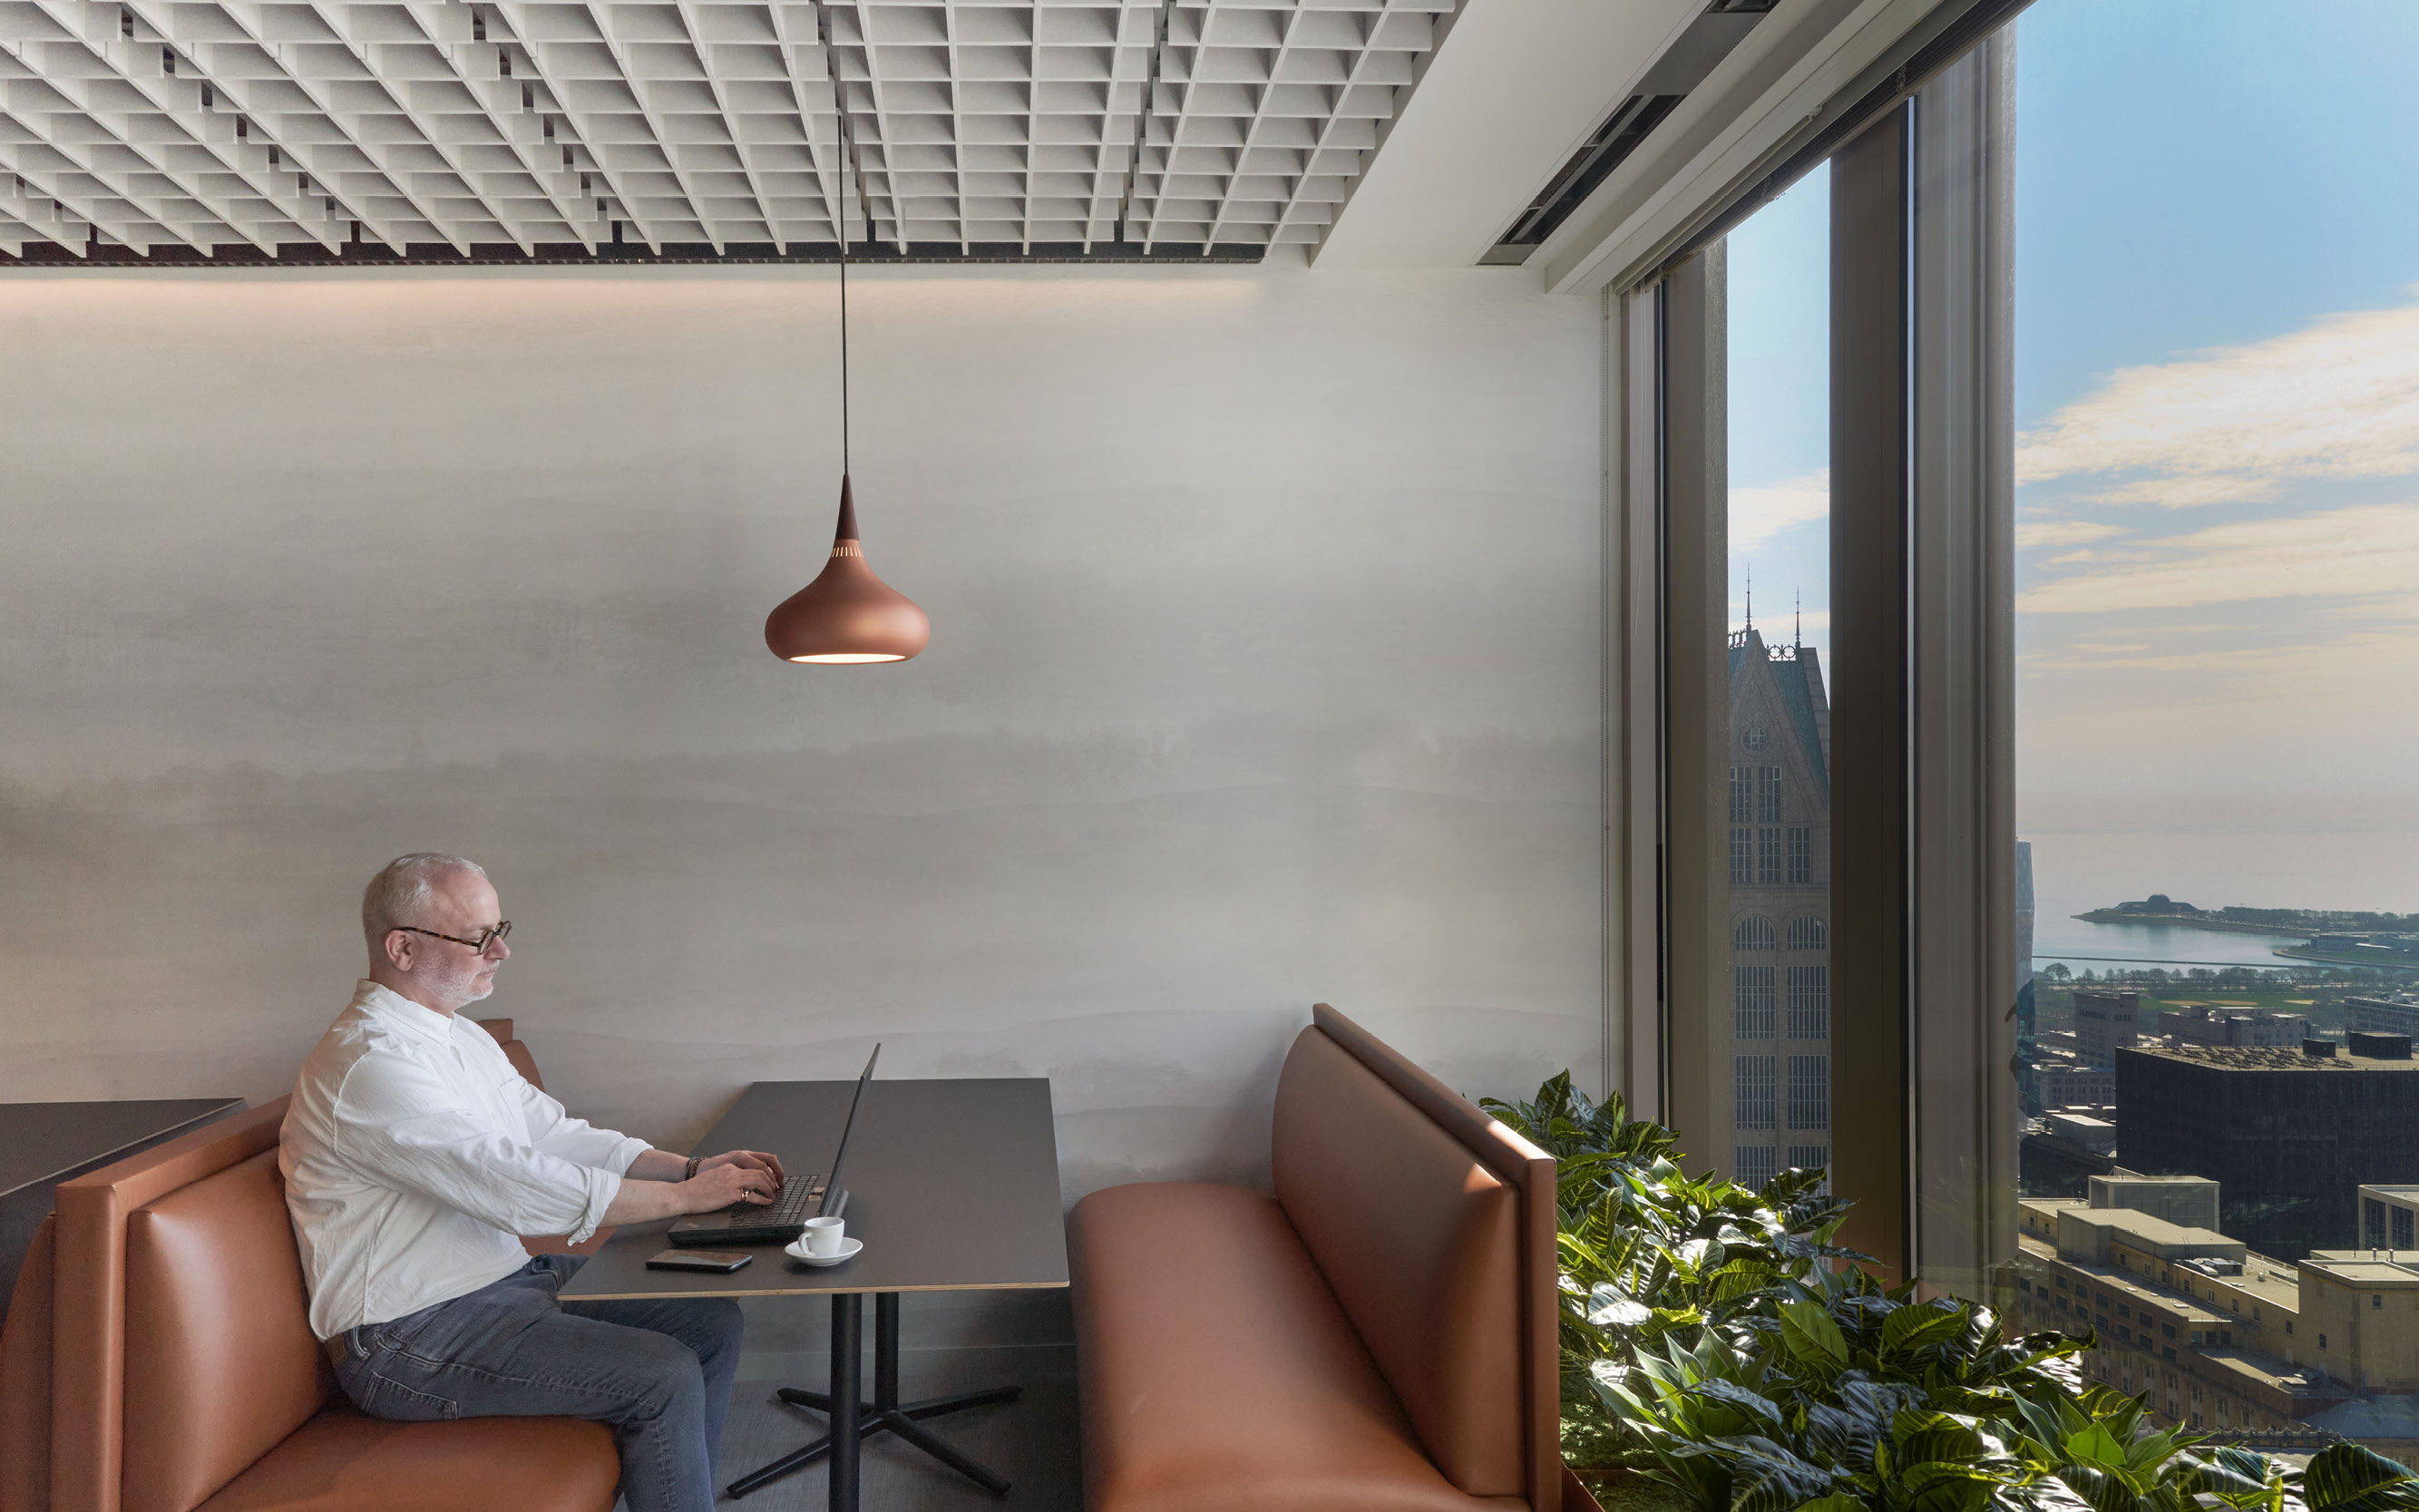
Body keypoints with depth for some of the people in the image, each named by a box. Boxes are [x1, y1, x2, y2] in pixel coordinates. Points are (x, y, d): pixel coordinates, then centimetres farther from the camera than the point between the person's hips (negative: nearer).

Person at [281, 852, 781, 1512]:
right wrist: (685, 1196, -20)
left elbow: (556, 1135, 12)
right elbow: (517, 1188, -25)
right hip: (415, 1335, -10)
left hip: (506, 1279, 10)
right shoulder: (372, 1064, -21)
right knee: (665, 1378, -20)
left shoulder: (461, 1037, 12)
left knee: (712, 1324, 3)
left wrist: (689, 1168, -3)